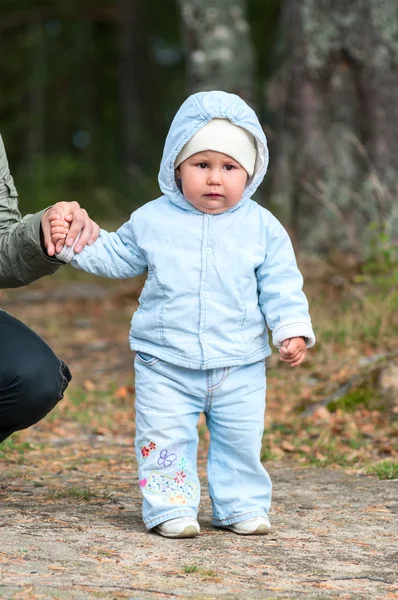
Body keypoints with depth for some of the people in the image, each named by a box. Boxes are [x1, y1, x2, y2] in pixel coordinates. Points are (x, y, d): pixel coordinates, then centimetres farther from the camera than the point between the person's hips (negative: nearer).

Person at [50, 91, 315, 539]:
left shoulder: (261, 227, -1)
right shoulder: (152, 220, 0)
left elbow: (280, 285, 4)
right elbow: (117, 256, 13)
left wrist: (292, 330, -5)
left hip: (239, 366, 1)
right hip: (165, 364, 0)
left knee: (240, 439, 8)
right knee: (164, 438, -4)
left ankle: (241, 505, 23)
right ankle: (171, 507, 7)